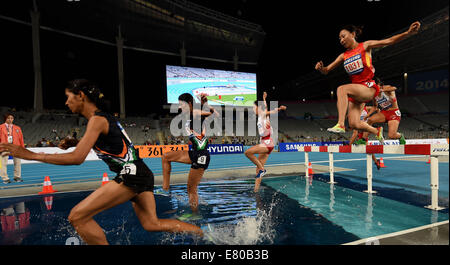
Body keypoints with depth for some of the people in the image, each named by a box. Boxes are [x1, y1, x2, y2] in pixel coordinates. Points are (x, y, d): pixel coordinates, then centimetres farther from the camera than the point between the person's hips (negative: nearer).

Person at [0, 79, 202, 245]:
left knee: (77, 217, -5)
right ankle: (203, 233, 22)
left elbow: (77, 158, -19)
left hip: (131, 175, -10)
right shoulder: (103, 117, 18)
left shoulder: (97, 119, -10)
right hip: (140, 175, 10)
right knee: (152, 224, 15)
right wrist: (72, 143, 23)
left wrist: (30, 155, -12)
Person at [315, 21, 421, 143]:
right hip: (354, 92, 5)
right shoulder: (343, 56, 14)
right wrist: (320, 68, -9)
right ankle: (377, 131, 26)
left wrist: (408, 33, -17)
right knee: (354, 124, -6)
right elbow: (326, 70, 12)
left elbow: (389, 41, -3)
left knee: (342, 89, -33)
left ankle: (340, 124, -39)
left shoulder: (365, 46, 5)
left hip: (368, 88, -5)